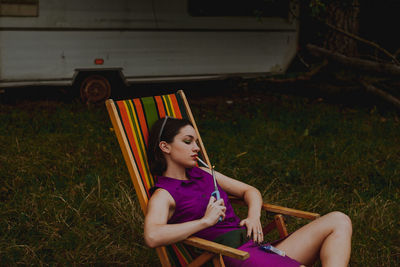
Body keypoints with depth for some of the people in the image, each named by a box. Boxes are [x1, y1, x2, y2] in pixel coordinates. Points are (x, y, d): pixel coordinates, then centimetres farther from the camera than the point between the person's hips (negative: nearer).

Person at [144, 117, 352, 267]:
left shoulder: (202, 174, 22)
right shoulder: (163, 195, -2)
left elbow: (249, 191, 29)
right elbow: (152, 236, -24)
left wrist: (254, 216, 6)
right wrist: (206, 221, -16)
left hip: (258, 247, 9)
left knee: (338, 221, -4)